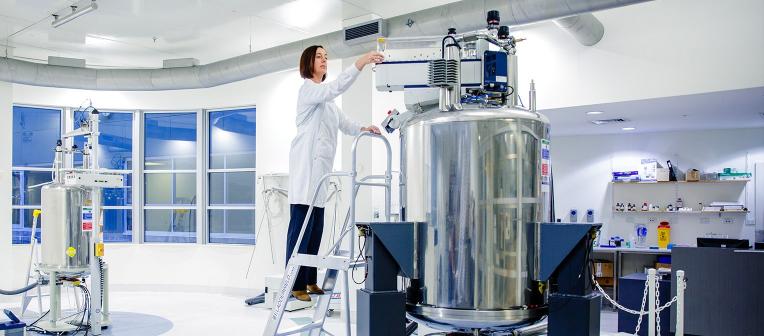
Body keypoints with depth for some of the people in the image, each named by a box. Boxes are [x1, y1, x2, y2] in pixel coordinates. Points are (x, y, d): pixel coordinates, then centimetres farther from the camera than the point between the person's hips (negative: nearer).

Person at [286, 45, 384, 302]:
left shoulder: (326, 97, 24)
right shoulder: (308, 89, -3)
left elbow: (342, 122, 20)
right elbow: (336, 87, -22)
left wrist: (363, 129, 2)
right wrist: (361, 62, -31)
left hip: (320, 166, 9)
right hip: (306, 164, -9)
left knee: (316, 226, 8)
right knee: (301, 224, -10)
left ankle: (309, 280, 14)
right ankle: (295, 284, -8)